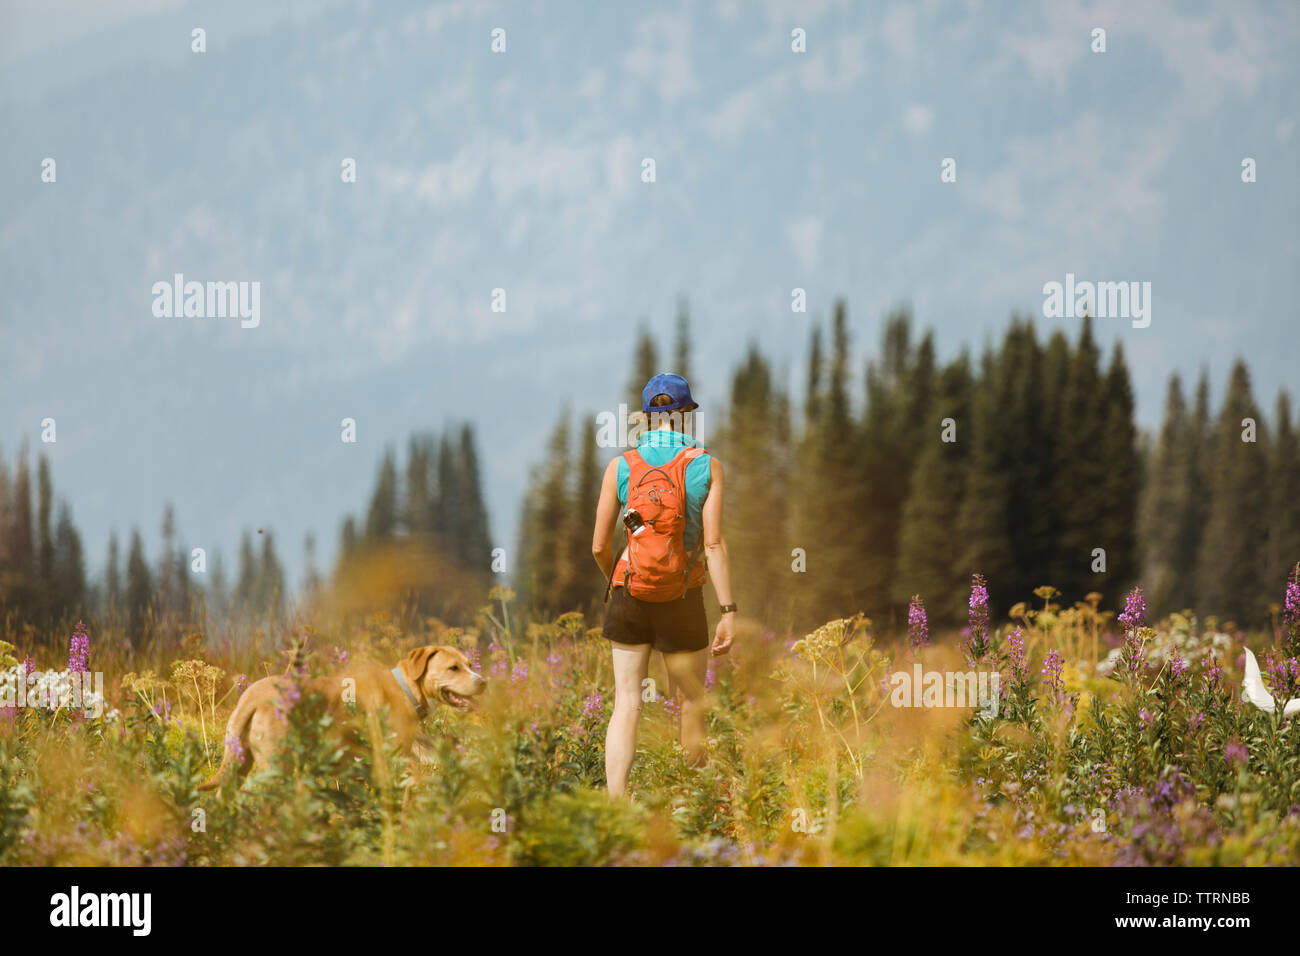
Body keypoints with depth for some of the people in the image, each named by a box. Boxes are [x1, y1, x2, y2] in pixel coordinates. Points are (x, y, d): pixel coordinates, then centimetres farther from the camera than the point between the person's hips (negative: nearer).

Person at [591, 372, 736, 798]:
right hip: (682, 602, -1)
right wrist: (729, 612, -10)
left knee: (626, 705, 1)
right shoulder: (706, 467, -5)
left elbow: (599, 546, 1)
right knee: (690, 706, 12)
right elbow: (714, 545, -12)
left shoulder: (620, 467, -1)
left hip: (628, 598, 1)